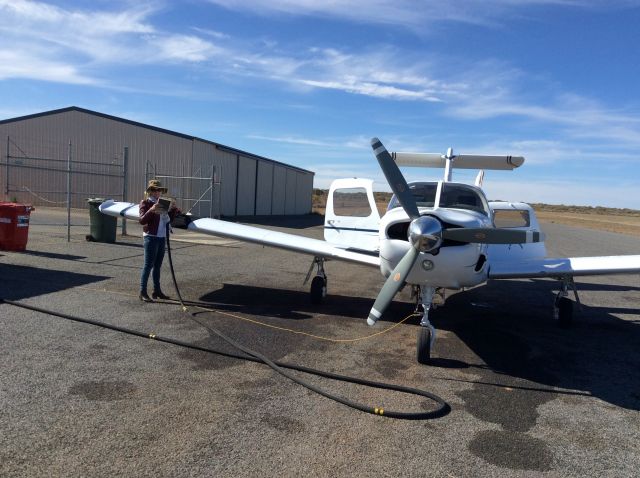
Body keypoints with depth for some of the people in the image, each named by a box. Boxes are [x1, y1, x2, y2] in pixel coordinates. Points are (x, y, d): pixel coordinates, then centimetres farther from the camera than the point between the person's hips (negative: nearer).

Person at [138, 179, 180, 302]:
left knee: (158, 265, 12)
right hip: (151, 237, -7)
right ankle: (143, 292, 0)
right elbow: (142, 220, -13)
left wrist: (174, 209, 6)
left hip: (161, 237, 7)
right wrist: (151, 210, -26)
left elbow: (168, 218, 19)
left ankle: (157, 291, 20)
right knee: (148, 265, -5)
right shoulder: (145, 203, -3)